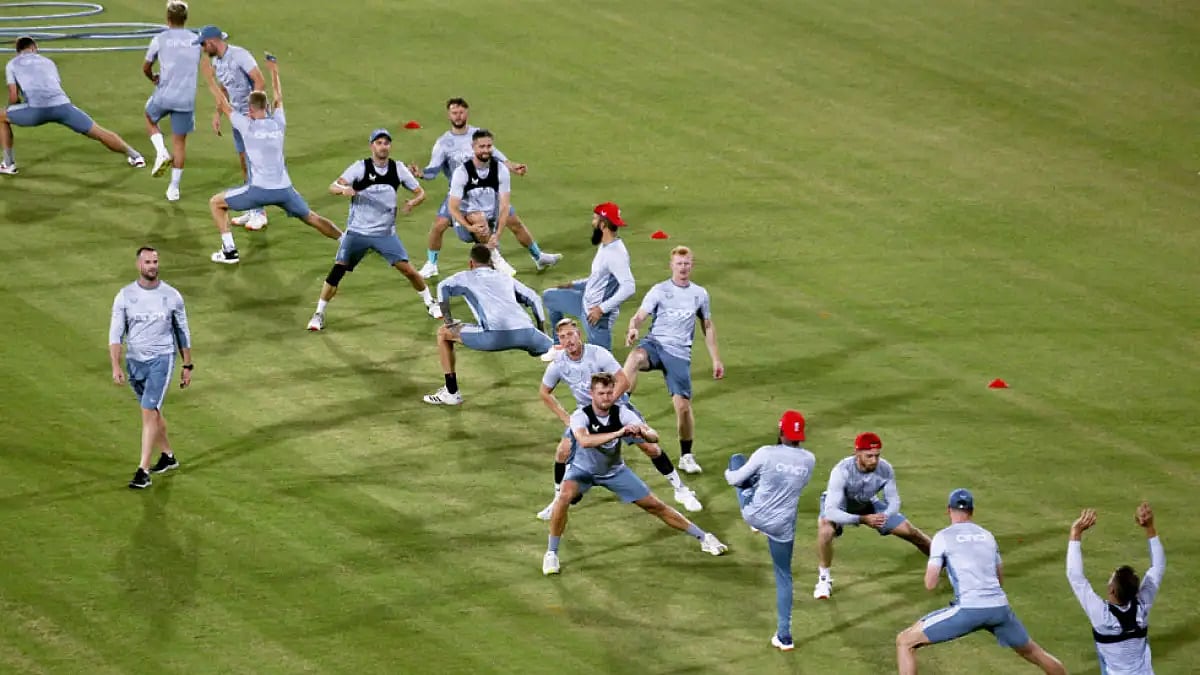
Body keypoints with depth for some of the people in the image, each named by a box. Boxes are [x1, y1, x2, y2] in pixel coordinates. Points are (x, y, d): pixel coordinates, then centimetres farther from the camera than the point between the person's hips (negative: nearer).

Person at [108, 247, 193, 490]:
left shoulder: (172, 296, -2)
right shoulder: (125, 296, -2)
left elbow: (183, 332, 8)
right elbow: (115, 333, -3)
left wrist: (187, 365, 10)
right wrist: (116, 366, -13)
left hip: (162, 360, -3)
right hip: (134, 361, 3)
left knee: (149, 412, -14)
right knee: (152, 412, 17)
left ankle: (143, 470, -14)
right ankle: (168, 456, 37)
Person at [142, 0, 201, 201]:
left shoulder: (160, 40, -4)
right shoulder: (196, 41, 3)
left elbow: (146, 68, 9)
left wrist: (153, 78, 31)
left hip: (164, 96, -2)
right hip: (187, 98, 2)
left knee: (150, 118, 30)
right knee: (179, 141, 11)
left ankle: (161, 152, 7)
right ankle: (174, 188, 11)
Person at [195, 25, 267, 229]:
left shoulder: (239, 55, -19)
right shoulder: (216, 61, 8)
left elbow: (260, 82, -25)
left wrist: (253, 112, -29)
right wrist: (217, 114, 16)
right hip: (237, 115, 9)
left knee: (254, 163, -7)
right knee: (244, 163, 11)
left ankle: (259, 214, -3)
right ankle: (252, 210, 19)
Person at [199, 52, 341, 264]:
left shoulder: (246, 125, -2)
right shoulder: (278, 123, 9)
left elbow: (223, 104, 8)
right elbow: (279, 99, 28)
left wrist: (210, 79, 20)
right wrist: (274, 73, 42)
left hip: (259, 190, -4)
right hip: (284, 190, 4)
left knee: (216, 203, 11)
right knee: (311, 218, 22)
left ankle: (229, 250, 2)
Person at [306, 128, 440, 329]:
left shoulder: (398, 169, -1)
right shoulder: (361, 167, -9)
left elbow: (420, 192, 6)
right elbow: (333, 186, -16)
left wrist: (412, 203, -17)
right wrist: (343, 189, -40)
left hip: (386, 233, 2)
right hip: (357, 231, -2)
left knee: (407, 268, -5)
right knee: (337, 271, -10)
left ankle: (430, 303, 17)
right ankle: (319, 314, 1)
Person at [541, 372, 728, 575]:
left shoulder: (621, 413, -19)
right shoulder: (580, 416, -27)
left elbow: (654, 437, -25)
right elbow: (584, 441, -49)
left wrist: (644, 433, -50)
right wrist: (617, 433, -60)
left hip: (614, 471, 2)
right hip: (584, 469, -2)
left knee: (655, 506, 2)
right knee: (564, 496, -32)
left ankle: (703, 537, 18)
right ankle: (551, 553, -18)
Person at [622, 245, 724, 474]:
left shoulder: (699, 293, 13)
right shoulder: (659, 290, 4)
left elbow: (707, 327, 23)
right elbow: (639, 316, -5)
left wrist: (715, 359, 20)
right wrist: (632, 329, -29)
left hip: (680, 352, 2)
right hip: (655, 343, -2)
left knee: (683, 405, -6)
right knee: (634, 358, -38)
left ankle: (686, 456, 13)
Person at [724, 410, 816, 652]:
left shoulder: (766, 454, -16)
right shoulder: (809, 460, -6)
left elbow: (735, 478, -5)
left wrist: (728, 473, 18)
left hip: (756, 516, -2)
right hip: (783, 527, 2)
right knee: (784, 576, 20)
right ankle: (784, 635, 13)